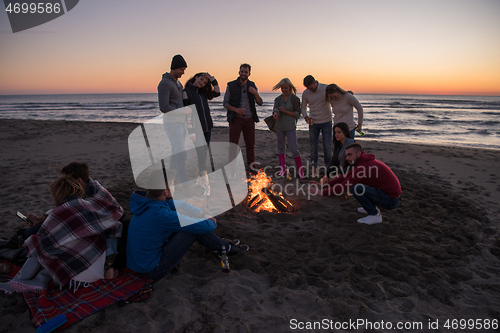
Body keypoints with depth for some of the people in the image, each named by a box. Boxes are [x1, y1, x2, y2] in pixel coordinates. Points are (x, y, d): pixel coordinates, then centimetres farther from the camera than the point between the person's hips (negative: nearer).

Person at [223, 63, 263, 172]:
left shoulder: (252, 86, 7)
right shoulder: (231, 85, -2)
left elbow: (260, 103, 5)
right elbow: (225, 103, -1)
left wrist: (255, 93, -15)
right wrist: (236, 109, -19)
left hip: (249, 119, 3)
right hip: (236, 118, -3)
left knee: (251, 143, 8)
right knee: (233, 144, -3)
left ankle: (251, 164, 20)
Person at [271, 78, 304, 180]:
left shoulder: (295, 99, -4)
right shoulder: (278, 99, 7)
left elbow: (297, 114, -6)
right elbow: (275, 109, -8)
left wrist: (285, 111, -17)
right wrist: (275, 113, -32)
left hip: (290, 127, -5)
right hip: (279, 126, 5)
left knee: (294, 149, -9)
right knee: (280, 147, 11)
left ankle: (300, 170, 1)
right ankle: (283, 169, 21)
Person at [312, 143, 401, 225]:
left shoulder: (363, 167, -23)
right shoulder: (362, 162, 7)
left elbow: (344, 188, -25)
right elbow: (344, 177, 9)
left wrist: (322, 192, -18)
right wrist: (324, 185, 2)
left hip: (390, 200, -10)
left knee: (355, 188, -26)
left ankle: (375, 215, -8)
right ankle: (372, 208, 17)